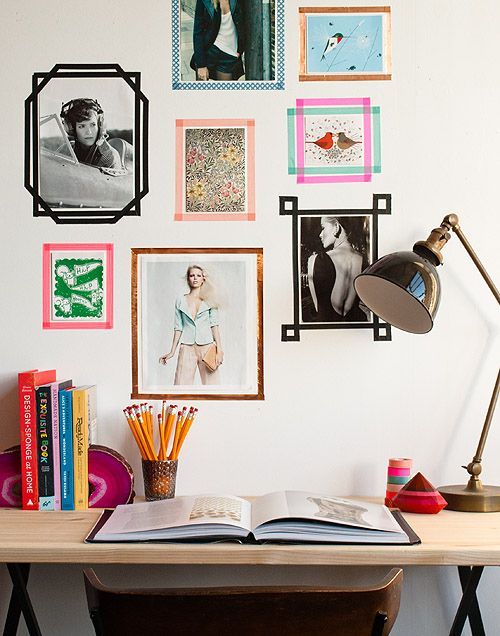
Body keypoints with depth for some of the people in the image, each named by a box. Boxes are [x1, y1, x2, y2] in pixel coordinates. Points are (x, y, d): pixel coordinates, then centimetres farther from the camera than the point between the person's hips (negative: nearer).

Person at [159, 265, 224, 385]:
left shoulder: (209, 300, 7)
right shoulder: (180, 301, 10)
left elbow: (214, 325, 2)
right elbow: (178, 327, 11)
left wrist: (219, 349, -6)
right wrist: (172, 351, 8)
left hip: (207, 347, -1)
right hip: (187, 348, 1)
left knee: (211, 382, -3)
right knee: (182, 384, -6)